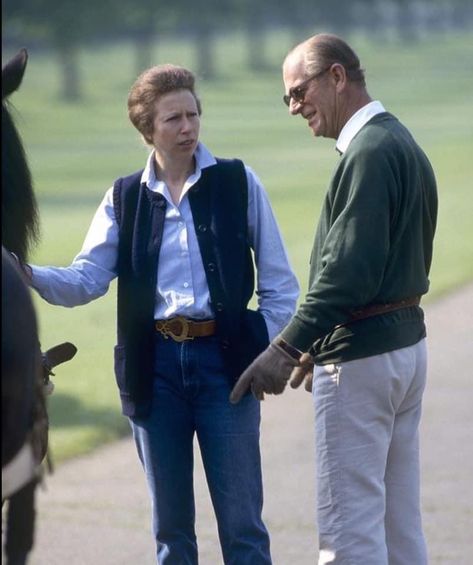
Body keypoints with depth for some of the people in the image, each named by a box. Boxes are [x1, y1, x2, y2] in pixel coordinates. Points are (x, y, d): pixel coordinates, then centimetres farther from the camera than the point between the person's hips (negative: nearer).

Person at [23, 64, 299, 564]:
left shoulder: (238, 183, 2)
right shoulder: (125, 197, 6)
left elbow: (278, 282, 4)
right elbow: (86, 279, -1)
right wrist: (29, 276, -19)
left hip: (224, 359, -2)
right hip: (156, 367, 2)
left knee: (242, 523, 0)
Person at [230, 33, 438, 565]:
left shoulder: (370, 152, -16)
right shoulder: (403, 144, 15)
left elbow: (350, 270, -23)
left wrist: (286, 347, -22)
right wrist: (320, 346, 21)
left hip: (360, 360, -10)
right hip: (405, 342, 10)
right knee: (400, 522, 12)